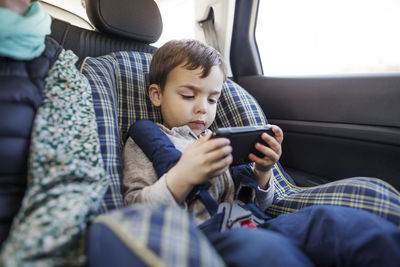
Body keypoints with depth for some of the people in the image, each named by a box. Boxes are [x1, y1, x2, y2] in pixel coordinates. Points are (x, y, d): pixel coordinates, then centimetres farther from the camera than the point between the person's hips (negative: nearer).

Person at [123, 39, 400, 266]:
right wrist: (182, 177, -19)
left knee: (330, 218, -22)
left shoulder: (218, 144, 23)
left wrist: (262, 173, 2)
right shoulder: (143, 143, 10)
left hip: (249, 227, 6)